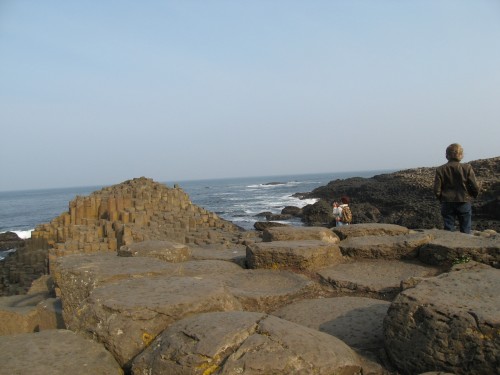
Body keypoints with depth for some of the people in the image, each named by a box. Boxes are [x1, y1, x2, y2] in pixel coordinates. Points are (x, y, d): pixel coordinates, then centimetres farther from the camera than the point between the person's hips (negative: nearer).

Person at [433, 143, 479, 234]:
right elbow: (475, 187, -7)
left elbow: (437, 190, -6)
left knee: (448, 230, 8)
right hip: (464, 202, -1)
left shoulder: (440, 170, -5)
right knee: (465, 231, 9)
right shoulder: (467, 168, -7)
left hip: (447, 203, 1)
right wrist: (474, 195, 14)